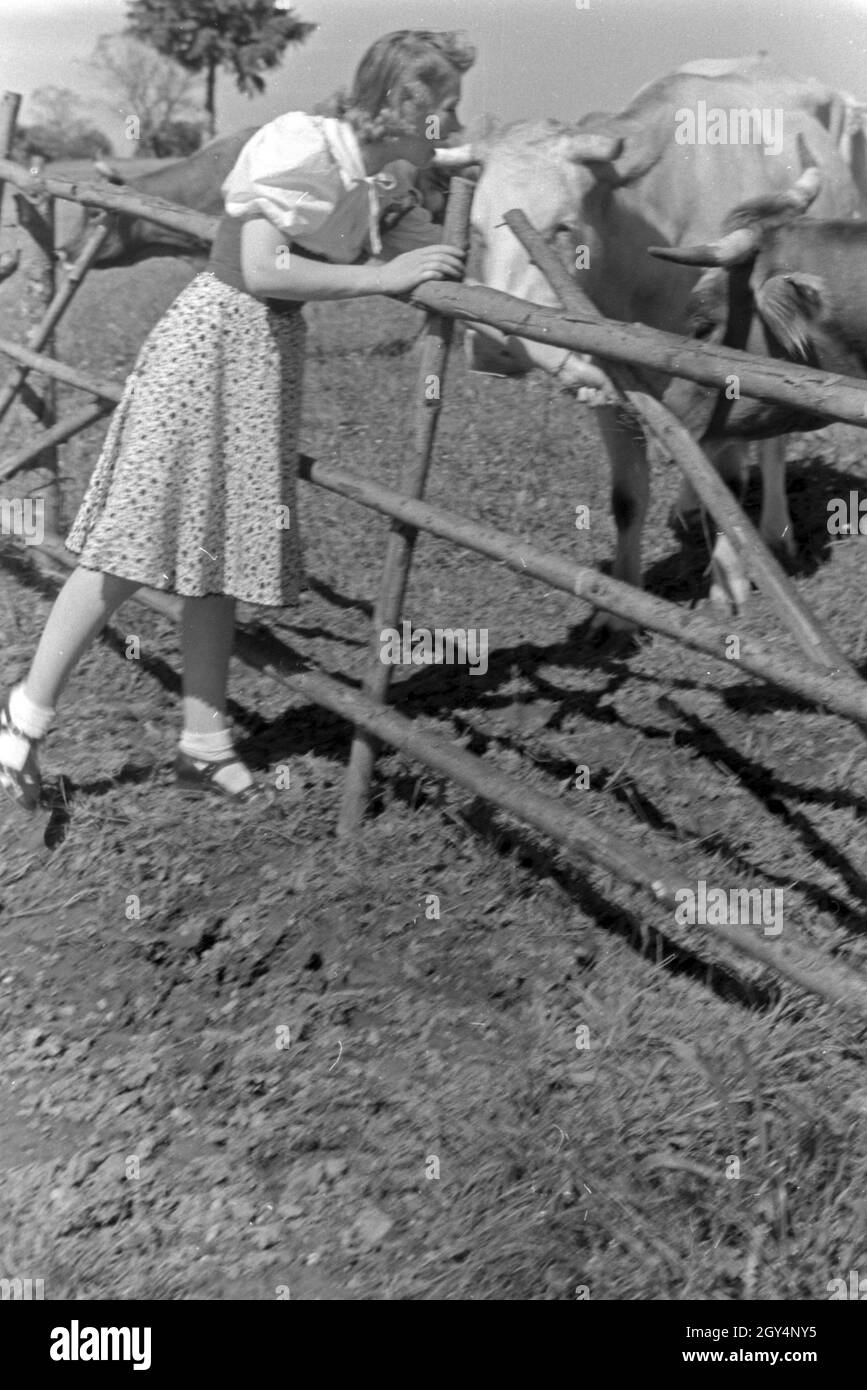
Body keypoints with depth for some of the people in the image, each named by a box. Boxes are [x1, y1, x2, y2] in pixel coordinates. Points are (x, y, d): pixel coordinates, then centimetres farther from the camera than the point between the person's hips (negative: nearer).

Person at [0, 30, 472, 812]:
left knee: (223, 554, 10)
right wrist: (384, 276, -19)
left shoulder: (379, 175, 9)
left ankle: (205, 746, 18)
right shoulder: (302, 145, -15)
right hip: (215, 341, -8)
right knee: (133, 549, -5)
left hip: (271, 359, 8)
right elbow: (263, 272, -21)